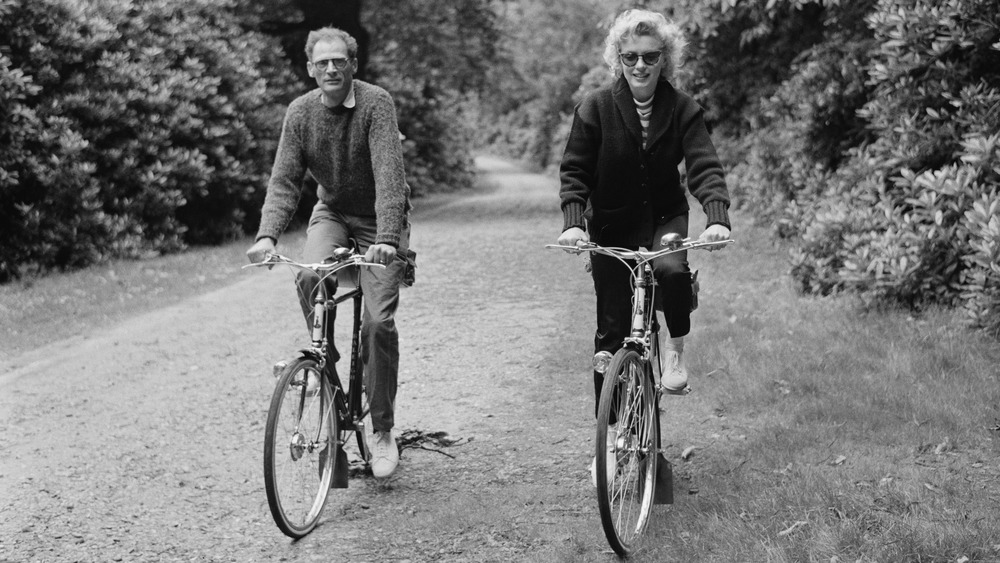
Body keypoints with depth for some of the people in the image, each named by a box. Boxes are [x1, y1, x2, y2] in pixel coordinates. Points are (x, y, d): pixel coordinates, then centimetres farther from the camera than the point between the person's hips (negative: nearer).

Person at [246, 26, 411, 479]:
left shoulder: (376, 103, -20)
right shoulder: (300, 112, -8)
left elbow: (388, 174, -31)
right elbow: (284, 181, -11)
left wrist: (386, 238, -43)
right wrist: (267, 235, -28)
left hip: (379, 219, -3)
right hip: (331, 212, 3)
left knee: (378, 321, -12)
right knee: (309, 276, -29)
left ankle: (383, 431, 2)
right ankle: (324, 363, -3)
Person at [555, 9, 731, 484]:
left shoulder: (683, 109, -8)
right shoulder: (596, 107, -10)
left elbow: (704, 165, -16)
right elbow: (574, 170, -8)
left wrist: (717, 217, -34)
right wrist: (573, 221, -25)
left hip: (665, 218, 0)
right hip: (611, 227, 0)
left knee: (672, 269, -35)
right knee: (611, 330, 0)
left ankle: (673, 351, -6)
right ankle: (611, 435, 11)